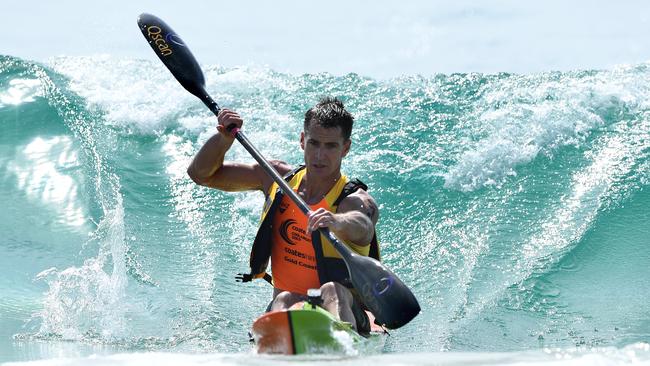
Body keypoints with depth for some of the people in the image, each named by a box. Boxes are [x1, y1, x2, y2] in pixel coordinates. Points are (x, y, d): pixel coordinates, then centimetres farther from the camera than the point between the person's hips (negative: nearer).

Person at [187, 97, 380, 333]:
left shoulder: (357, 200, -8)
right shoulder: (278, 178, 8)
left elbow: (362, 227, -35)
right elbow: (201, 174, 13)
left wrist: (337, 222, -58)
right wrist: (225, 138, -6)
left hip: (346, 313, -4)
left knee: (332, 291, -37)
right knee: (285, 299, -31)